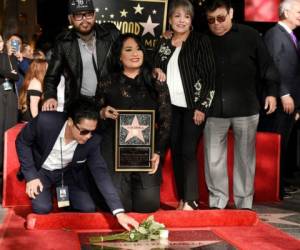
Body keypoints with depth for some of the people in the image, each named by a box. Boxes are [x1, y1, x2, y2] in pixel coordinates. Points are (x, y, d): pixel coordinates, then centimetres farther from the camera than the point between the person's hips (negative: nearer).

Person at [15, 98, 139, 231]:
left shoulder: (92, 141, -24)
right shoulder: (45, 121, -32)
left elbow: (100, 173, -22)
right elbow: (22, 141, -13)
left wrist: (119, 212, -29)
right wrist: (30, 176, -18)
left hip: (69, 173, 2)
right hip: (41, 171, -2)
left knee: (88, 208, -13)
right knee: (42, 208, -23)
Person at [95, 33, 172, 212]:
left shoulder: (157, 84, 8)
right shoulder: (107, 84, 8)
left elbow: (166, 121, 5)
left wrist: (158, 152, -6)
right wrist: (103, 113, -9)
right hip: (114, 152, 0)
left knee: (148, 205, -9)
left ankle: (137, 189, 25)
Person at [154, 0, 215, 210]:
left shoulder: (200, 41, -2)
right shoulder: (164, 44, 11)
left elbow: (209, 75, -6)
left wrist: (202, 107, -12)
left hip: (193, 106, -5)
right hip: (170, 106, 5)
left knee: (188, 152, -9)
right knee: (176, 152, 6)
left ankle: (190, 201, -5)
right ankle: (182, 198, 13)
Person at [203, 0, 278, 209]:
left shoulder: (250, 36, 1)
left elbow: (266, 65, 4)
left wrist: (271, 92, -1)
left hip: (245, 108, -1)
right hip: (214, 109, 1)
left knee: (245, 156, 7)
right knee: (213, 158, 3)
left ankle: (244, 203, 18)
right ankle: (217, 201, 16)